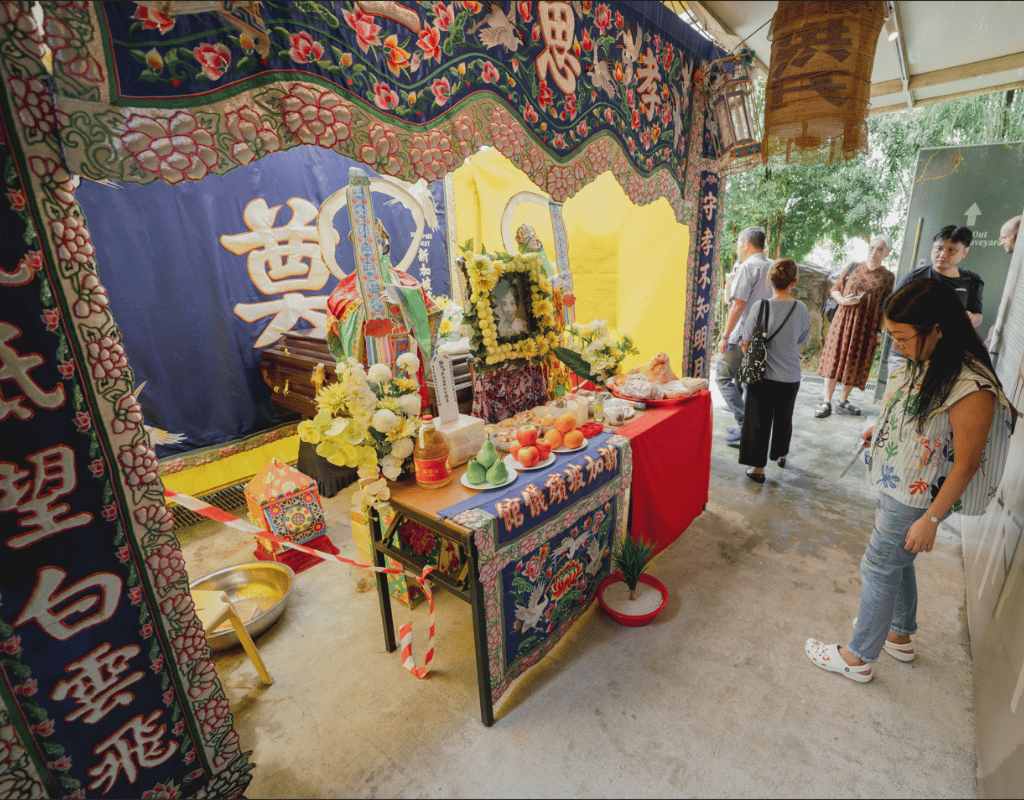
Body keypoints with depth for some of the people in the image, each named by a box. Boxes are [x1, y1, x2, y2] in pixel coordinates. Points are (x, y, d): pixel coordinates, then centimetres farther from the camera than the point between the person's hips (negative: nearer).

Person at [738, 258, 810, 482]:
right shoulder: (801, 309, -6)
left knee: (759, 422, 7)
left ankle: (758, 468, 13)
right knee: (784, 419, 23)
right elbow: (800, 342, 7)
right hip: (790, 378, 3)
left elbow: (746, 344, -9)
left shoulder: (760, 306, -14)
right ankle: (781, 455, 43)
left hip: (762, 375, -3)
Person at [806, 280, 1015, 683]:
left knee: (879, 567, 4)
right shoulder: (923, 363, -1)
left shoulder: (971, 387, -26)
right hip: (895, 485, 9)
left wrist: (931, 518, -18)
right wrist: (881, 430, 5)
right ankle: (900, 635, 46)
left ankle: (859, 657, 22)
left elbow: (966, 464, -22)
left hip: (916, 498, -9)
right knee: (897, 561, 23)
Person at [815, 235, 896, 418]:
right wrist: (842, 300, -10)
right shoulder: (853, 268, 6)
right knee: (835, 358, -3)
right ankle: (827, 401, 1)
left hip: (866, 326, 0)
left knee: (855, 362, 3)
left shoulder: (888, 277, 4)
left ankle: (843, 400, 15)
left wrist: (879, 331, -1)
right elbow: (835, 289, 12)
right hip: (843, 320, 0)